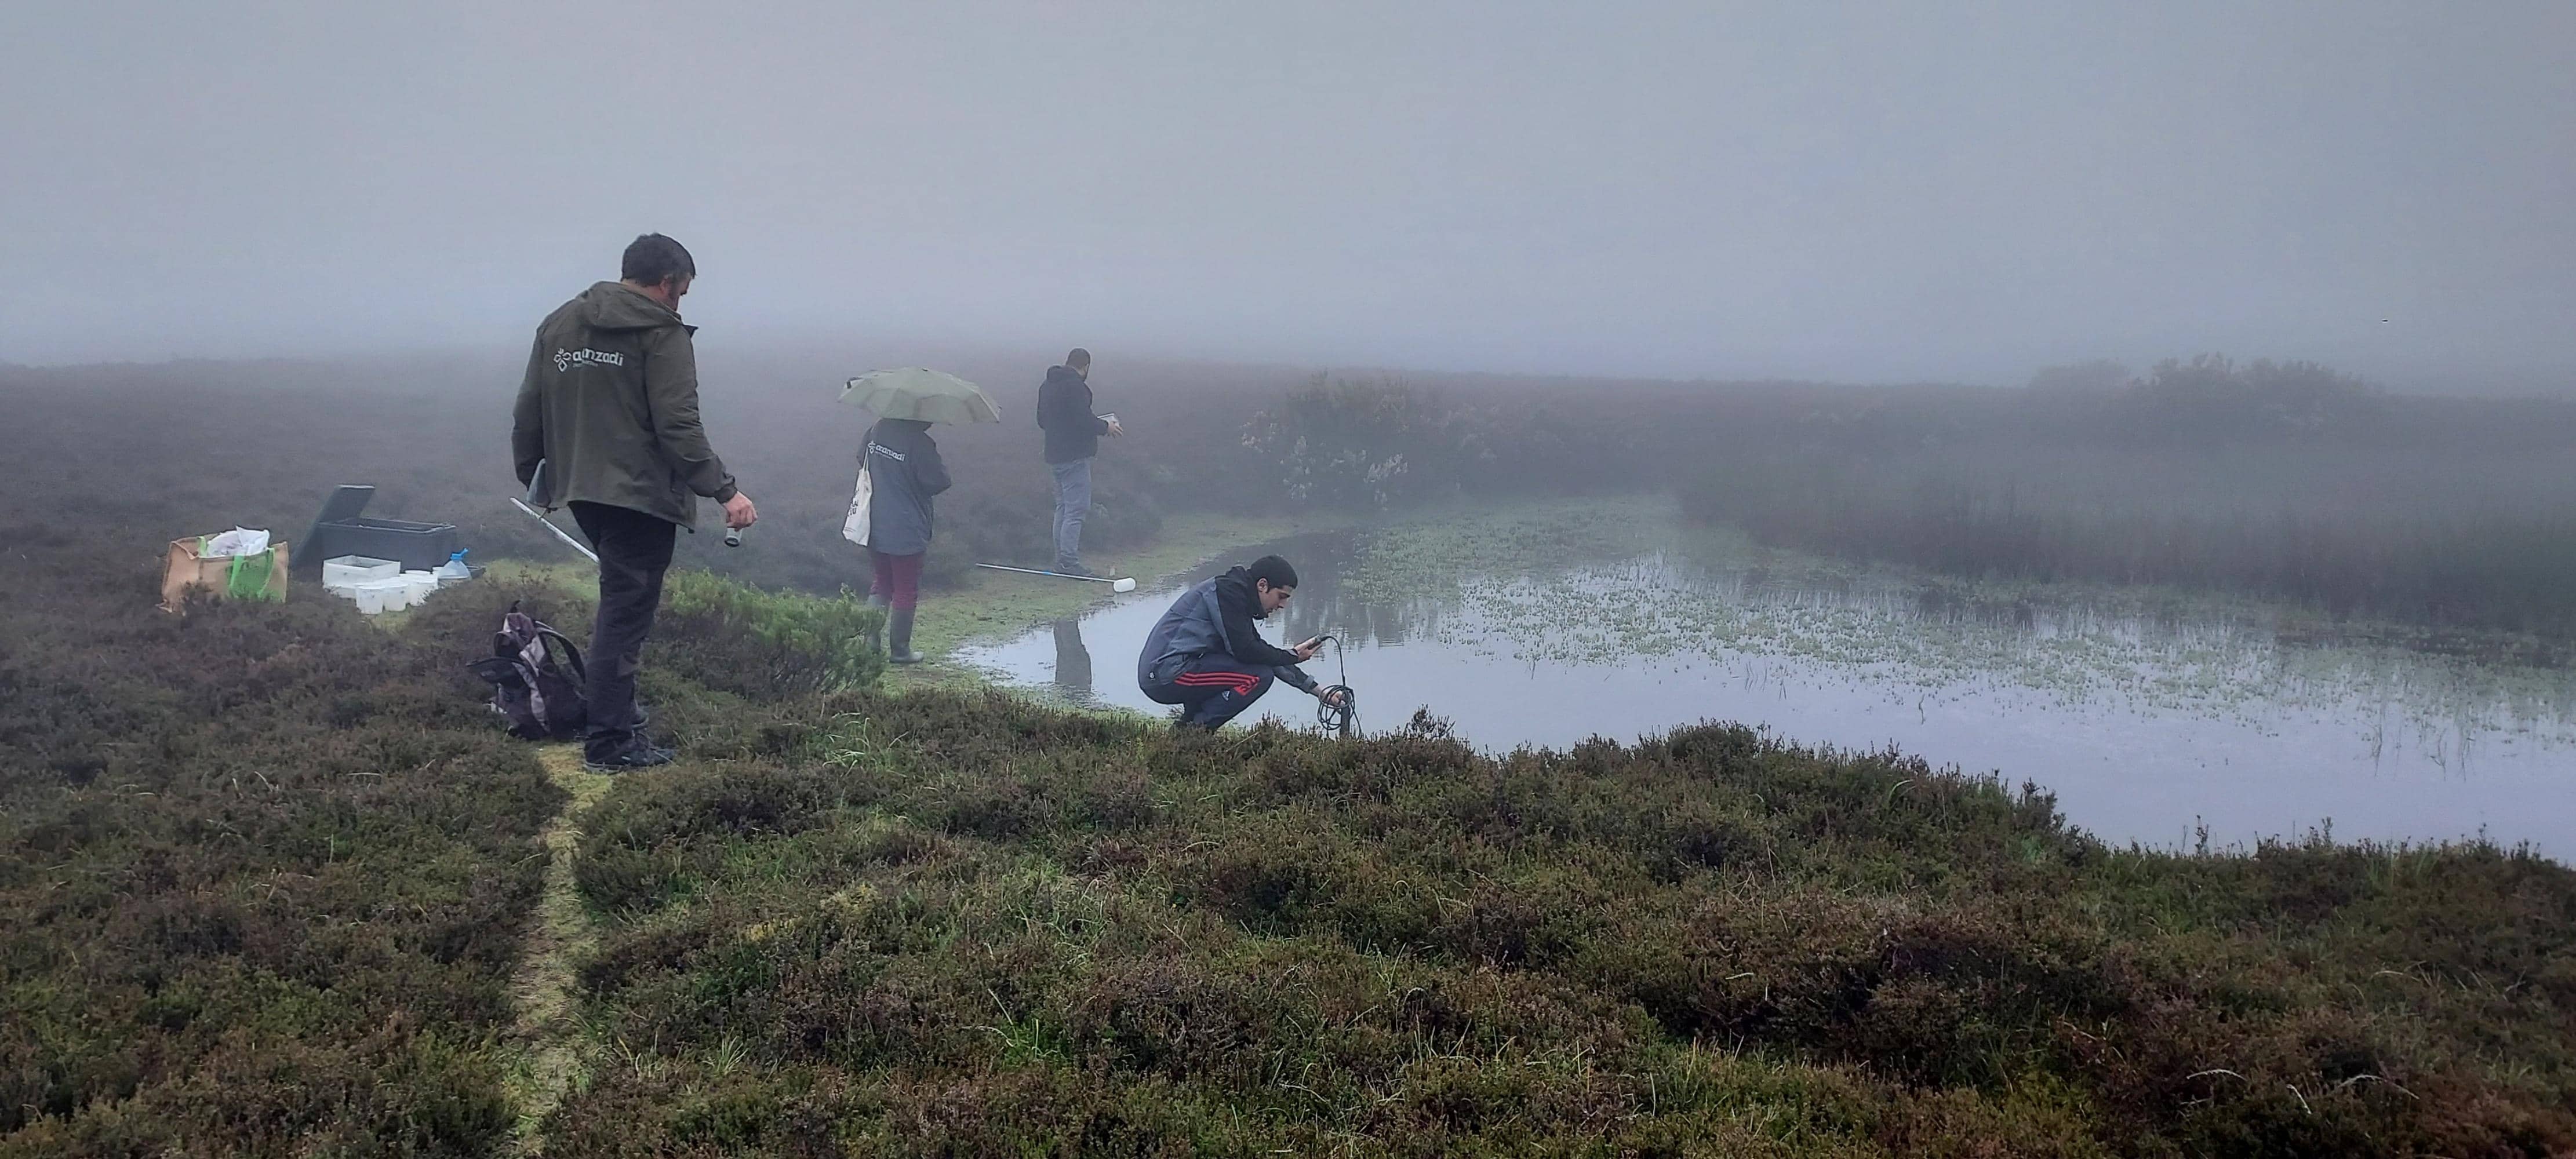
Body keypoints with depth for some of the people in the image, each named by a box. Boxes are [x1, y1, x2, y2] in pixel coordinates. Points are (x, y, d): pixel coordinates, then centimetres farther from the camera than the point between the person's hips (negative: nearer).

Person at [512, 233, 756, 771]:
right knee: (627, 612, -3)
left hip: (581, 491, 8)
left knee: (620, 600, 23)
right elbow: (679, 427, -18)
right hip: (640, 494, -8)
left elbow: (528, 415, 15)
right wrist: (724, 490, -17)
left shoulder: (558, 324, 13)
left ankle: (620, 712, 25)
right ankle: (610, 743, -1)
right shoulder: (662, 333, -9)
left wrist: (533, 477, 27)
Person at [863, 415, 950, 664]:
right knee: (906, 592, 8)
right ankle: (900, 650, 15)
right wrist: (939, 464, 4)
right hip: (907, 531, -6)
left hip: (875, 528, 6)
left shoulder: (877, 429, 1)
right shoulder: (920, 443, -21)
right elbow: (938, 482, -16)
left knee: (882, 584, 21)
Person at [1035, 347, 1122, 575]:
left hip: (1055, 455, 9)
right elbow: (1084, 420, -21)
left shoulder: (1047, 385, 14)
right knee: (1076, 509, -8)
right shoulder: (1075, 386, -15)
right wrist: (1106, 427, -5)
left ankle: (1062, 559, 19)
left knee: (1063, 507, 16)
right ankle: (1069, 562, -11)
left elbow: (1042, 421, 19)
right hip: (1075, 457, -9)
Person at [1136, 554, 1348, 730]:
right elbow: (1245, 651, -17)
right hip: (1168, 673, -10)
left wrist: (1317, 691, 21)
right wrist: (1293, 656, -2)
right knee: (1259, 676, -14)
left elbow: (1264, 652, 24)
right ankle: (1195, 728, -7)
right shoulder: (1228, 591, -10)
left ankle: (1189, 725, 13)